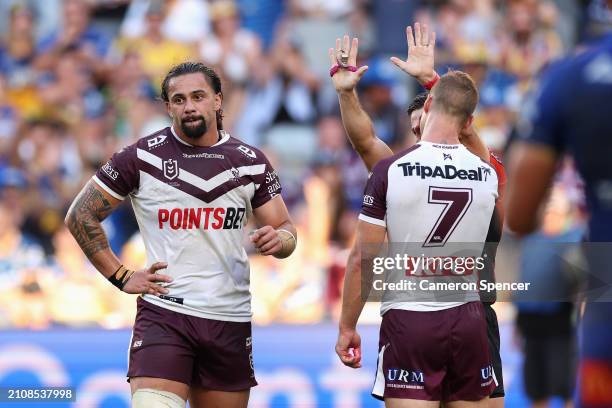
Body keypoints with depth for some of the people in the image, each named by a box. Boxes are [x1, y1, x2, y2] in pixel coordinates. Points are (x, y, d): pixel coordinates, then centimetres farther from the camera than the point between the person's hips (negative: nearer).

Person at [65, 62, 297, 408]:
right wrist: (121, 276, -1)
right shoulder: (143, 157, -2)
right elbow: (81, 216, 4)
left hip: (231, 320, 3)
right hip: (164, 312, -3)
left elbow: (286, 229, 11)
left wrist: (279, 239, -13)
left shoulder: (250, 162, 7)